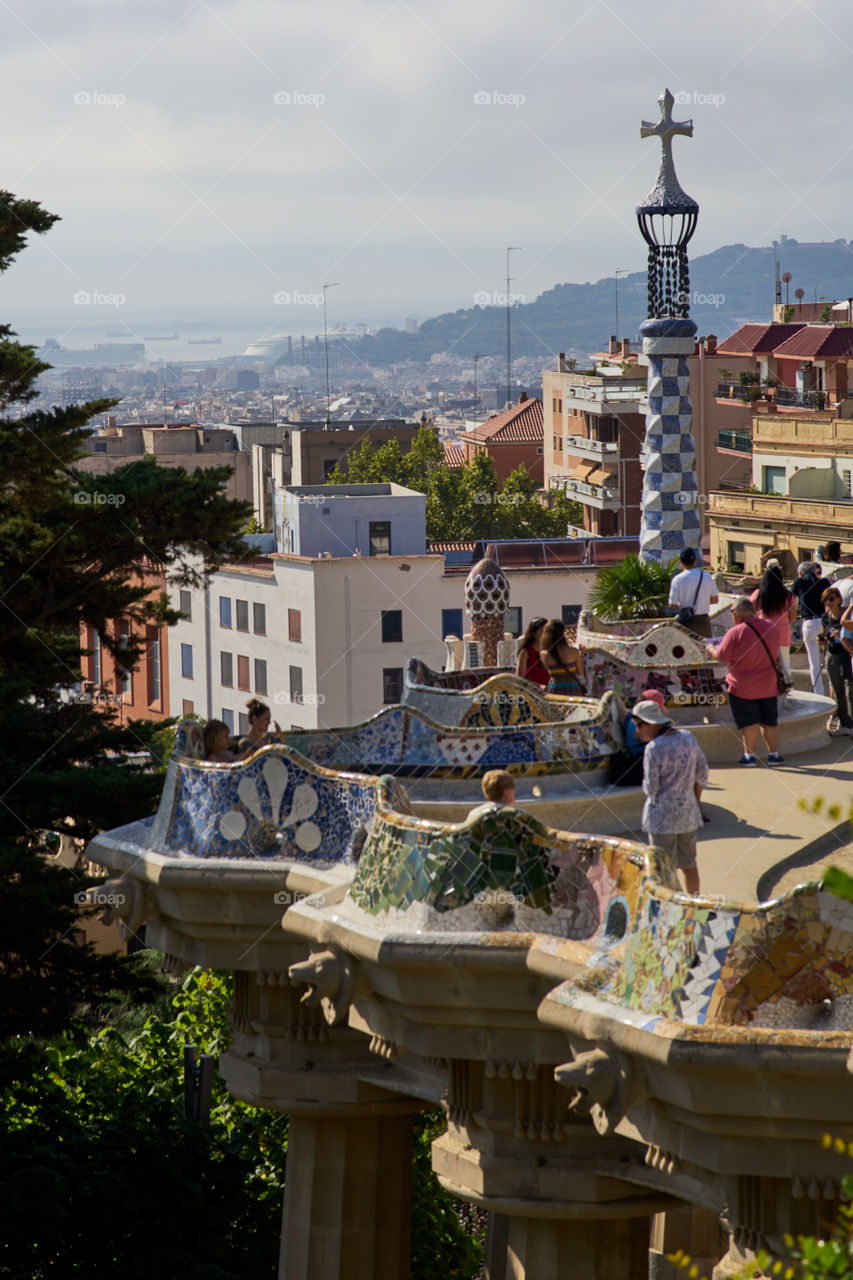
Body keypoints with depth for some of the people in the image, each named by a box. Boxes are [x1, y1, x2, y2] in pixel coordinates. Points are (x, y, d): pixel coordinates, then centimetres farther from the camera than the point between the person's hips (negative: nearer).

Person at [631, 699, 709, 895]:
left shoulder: (654, 748, -19)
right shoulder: (688, 738, 1)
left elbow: (651, 788, -17)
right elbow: (702, 774, 9)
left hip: (662, 816, -7)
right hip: (688, 812, 7)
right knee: (688, 864, 19)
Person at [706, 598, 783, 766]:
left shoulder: (735, 632, -18)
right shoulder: (771, 627, -1)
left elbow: (721, 656, -13)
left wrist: (711, 649, 7)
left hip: (743, 687, -5)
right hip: (768, 684, 5)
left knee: (749, 722, 4)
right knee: (769, 721, 14)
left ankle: (749, 755, 8)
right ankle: (774, 754, 16)